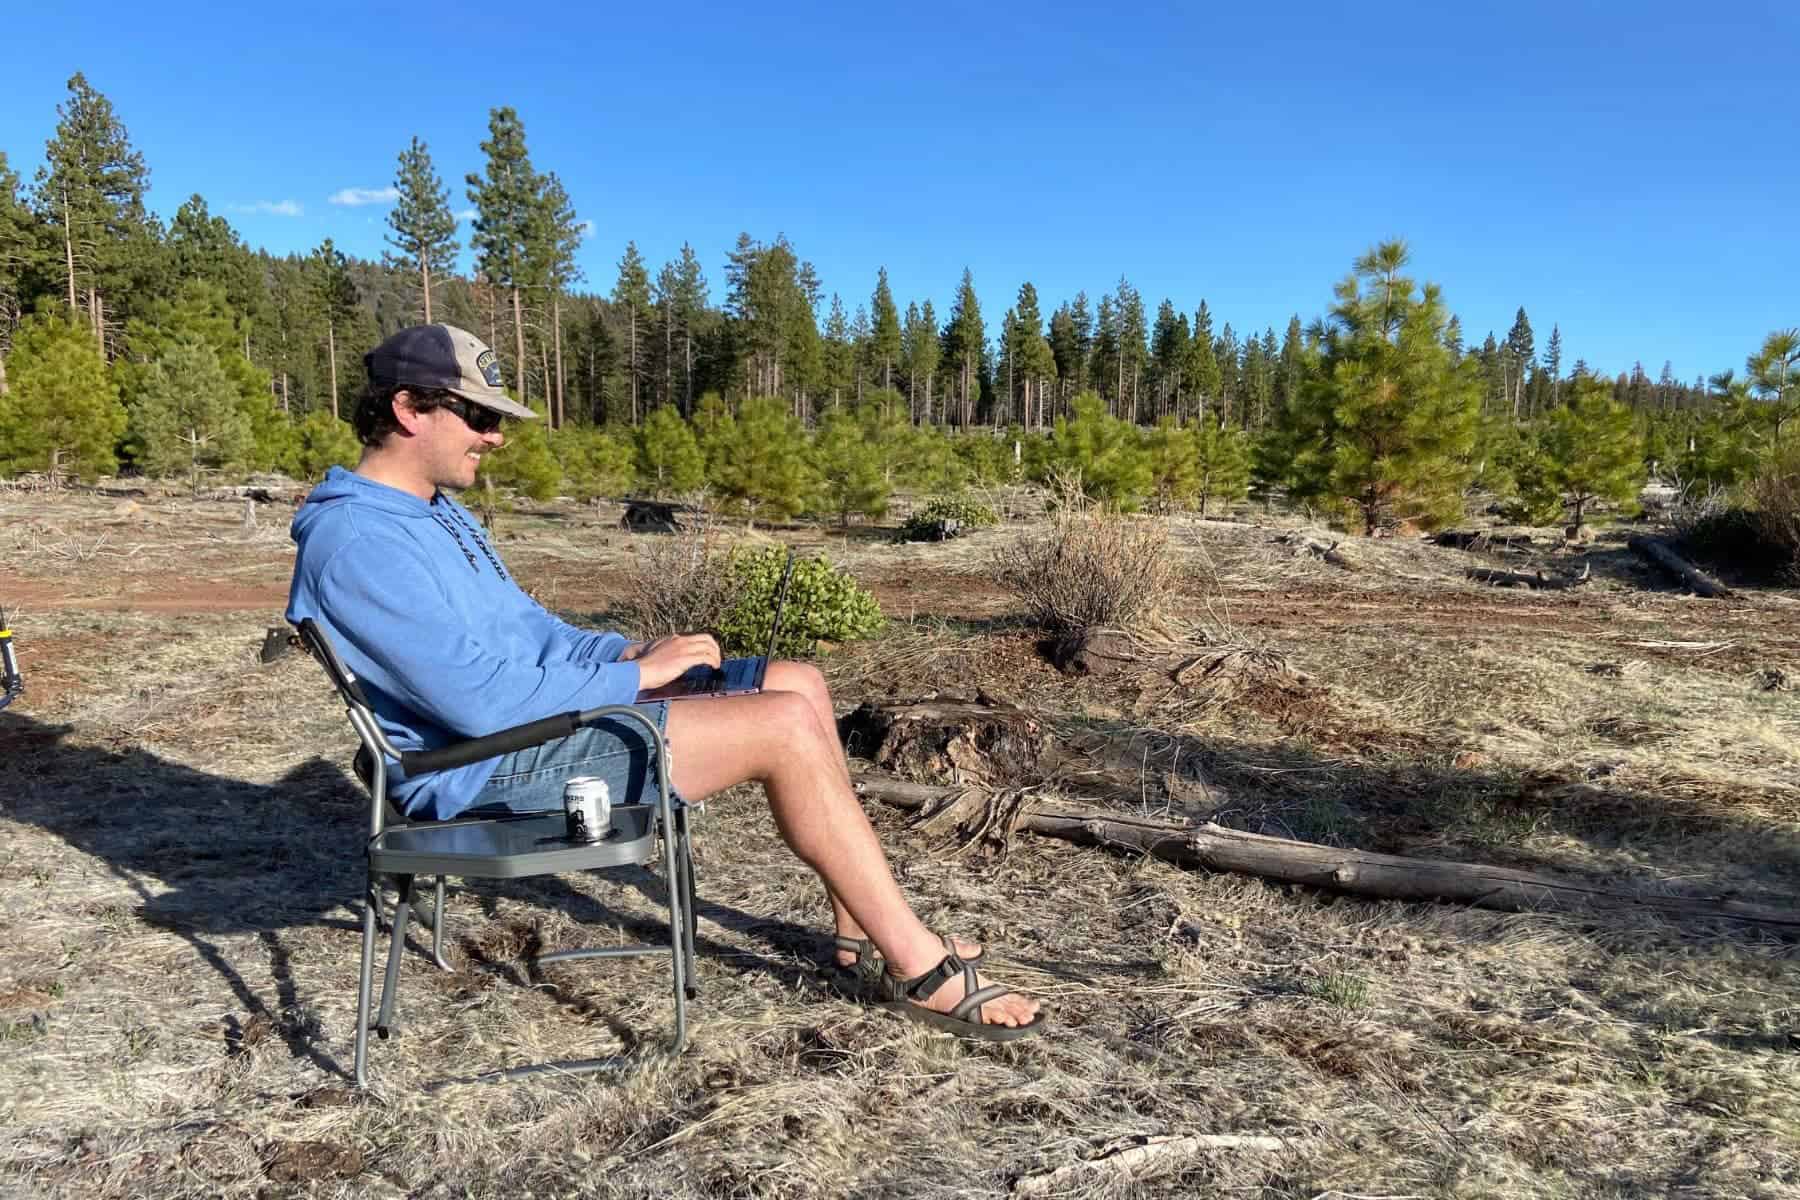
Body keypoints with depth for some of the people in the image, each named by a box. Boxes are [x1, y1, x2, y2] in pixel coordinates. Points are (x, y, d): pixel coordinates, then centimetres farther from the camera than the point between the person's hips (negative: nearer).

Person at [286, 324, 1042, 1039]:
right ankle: (920, 968, -8)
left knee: (800, 685, 1)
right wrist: (637, 674, -16)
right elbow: (482, 700, -26)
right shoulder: (361, 540, -18)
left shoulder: (434, 511, 16)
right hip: (491, 767, -10)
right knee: (786, 727, -21)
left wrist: (628, 651, 2)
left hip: (543, 716, 10)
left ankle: (862, 941, 6)